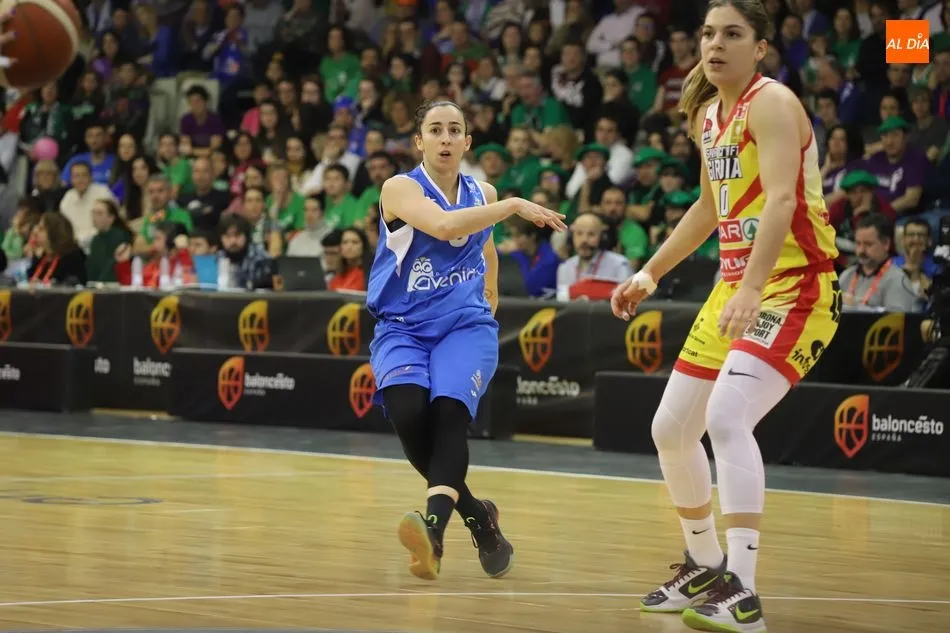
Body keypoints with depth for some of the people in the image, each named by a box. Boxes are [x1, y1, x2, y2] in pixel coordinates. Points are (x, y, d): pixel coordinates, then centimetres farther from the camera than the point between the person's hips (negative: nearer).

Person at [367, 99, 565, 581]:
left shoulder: (482, 194, 10)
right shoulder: (400, 189, -6)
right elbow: (442, 224, -26)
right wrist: (514, 206, -23)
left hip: (465, 326, 2)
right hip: (403, 326, -2)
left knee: (449, 411, -27)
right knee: (407, 410, -29)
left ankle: (434, 524, -47)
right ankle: (476, 516, -7)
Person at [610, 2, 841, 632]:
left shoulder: (771, 103, -15)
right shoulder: (708, 113, 12)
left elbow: (781, 200, -29)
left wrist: (752, 290, -41)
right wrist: (651, 273, 27)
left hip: (794, 287, -9)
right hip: (736, 286, 9)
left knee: (727, 418, -28)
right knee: (672, 428, 14)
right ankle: (705, 567, 35)